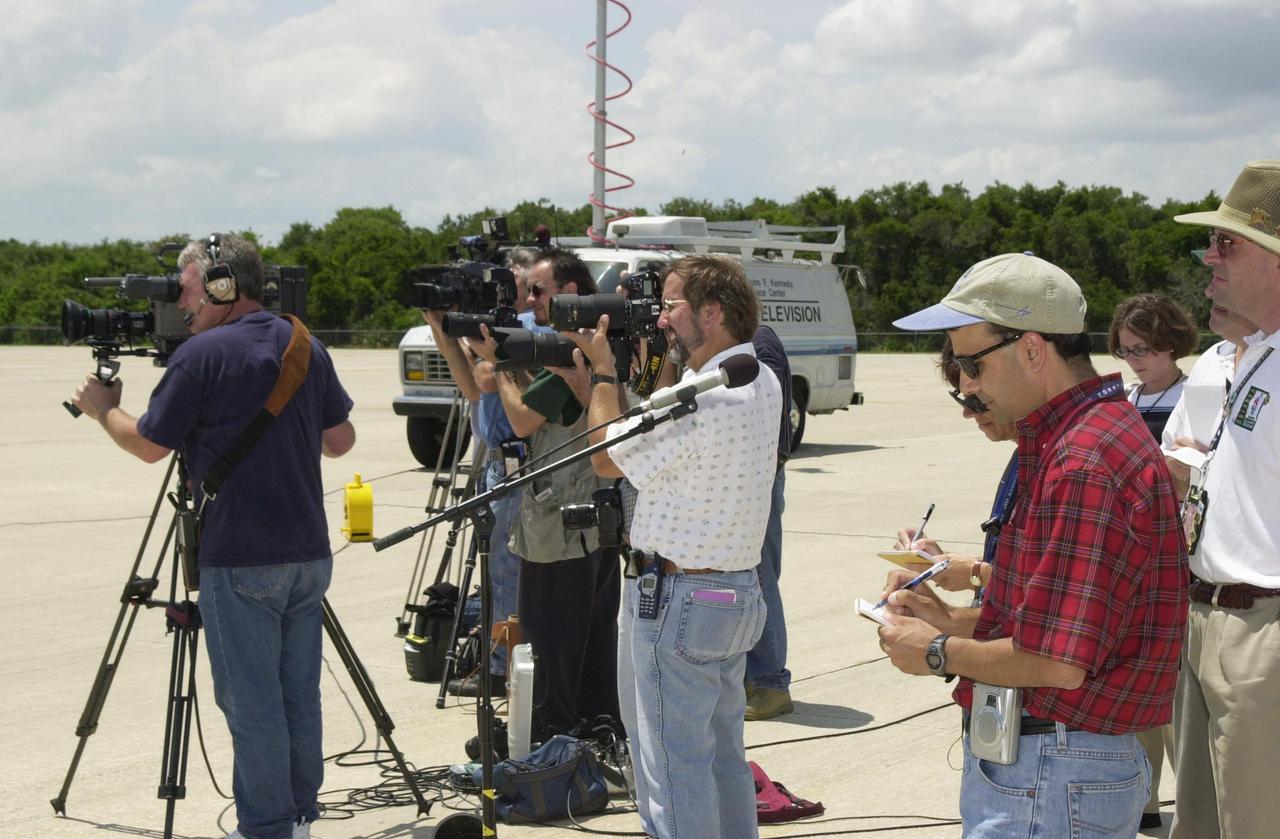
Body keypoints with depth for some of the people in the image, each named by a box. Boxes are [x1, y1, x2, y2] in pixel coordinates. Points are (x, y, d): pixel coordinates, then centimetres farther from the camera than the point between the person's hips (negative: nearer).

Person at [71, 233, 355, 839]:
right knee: (299, 692, 13)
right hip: (308, 551, 7)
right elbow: (340, 441, 15)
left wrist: (102, 409, 14)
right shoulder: (305, 347, 9)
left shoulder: (203, 355, -12)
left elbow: (149, 444, -4)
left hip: (240, 559, -7)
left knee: (250, 699, 0)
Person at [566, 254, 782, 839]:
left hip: (677, 599, -9)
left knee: (672, 767, -3)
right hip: (739, 593, 10)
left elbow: (606, 458, -10)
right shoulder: (762, 383, 5)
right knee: (723, 756, 19)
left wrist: (604, 371, 2)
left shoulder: (700, 400, -24)